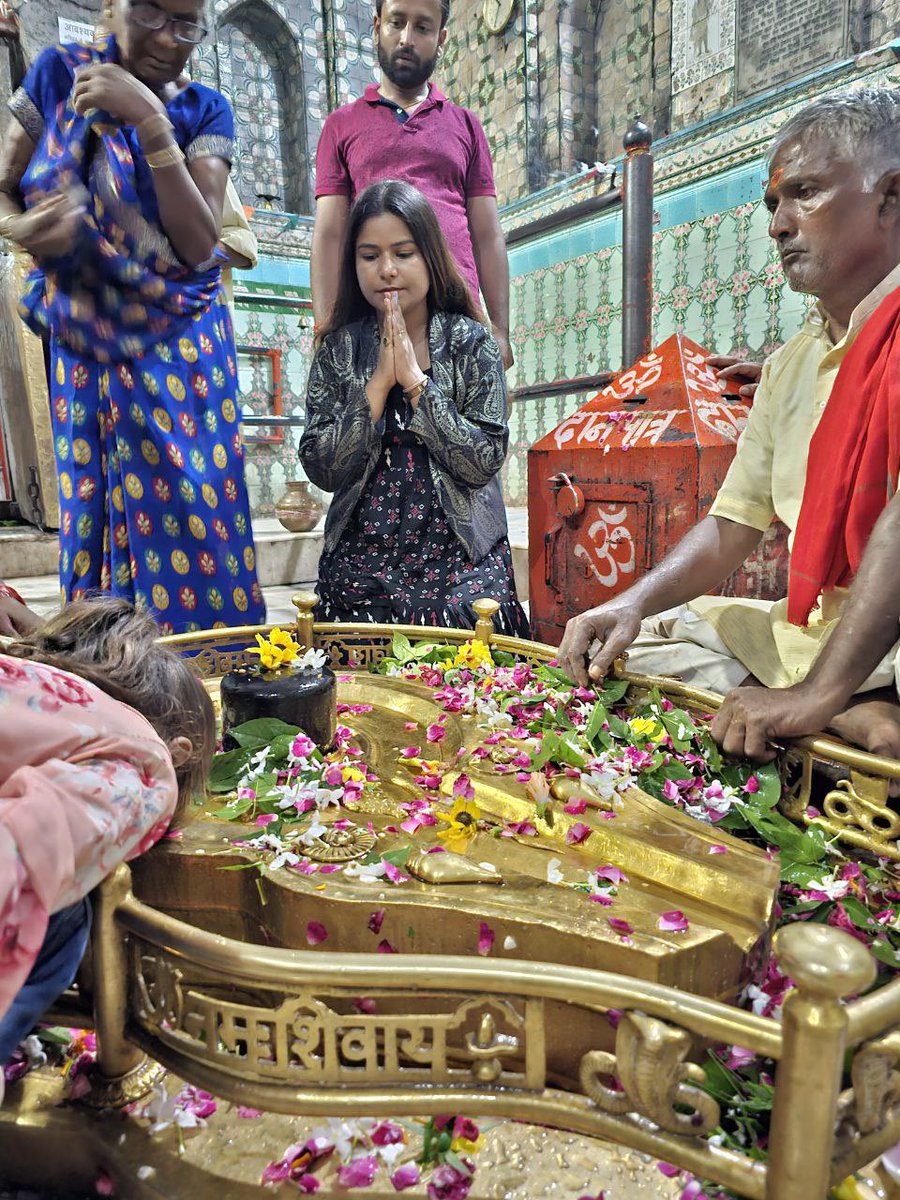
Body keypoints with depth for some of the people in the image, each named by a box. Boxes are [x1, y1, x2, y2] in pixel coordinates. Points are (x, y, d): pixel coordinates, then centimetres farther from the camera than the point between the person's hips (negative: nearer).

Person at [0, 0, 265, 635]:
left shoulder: (204, 109, 3)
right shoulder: (60, 72, 4)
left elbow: (199, 242, -11)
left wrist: (149, 121, -17)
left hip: (184, 342, 0)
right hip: (89, 340, 1)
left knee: (191, 509, -7)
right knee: (97, 507, -4)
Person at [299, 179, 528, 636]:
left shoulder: (471, 343, 2)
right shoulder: (339, 349, 7)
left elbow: (484, 462, -8)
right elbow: (322, 470, -3)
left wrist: (416, 380, -12)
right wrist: (380, 381, -9)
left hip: (459, 554, -1)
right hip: (361, 557, 1)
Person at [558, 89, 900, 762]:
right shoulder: (791, 365, 14)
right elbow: (733, 527, 11)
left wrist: (817, 693, -30)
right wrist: (636, 602, -5)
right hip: (807, 631, 9)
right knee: (606, 649, 5)